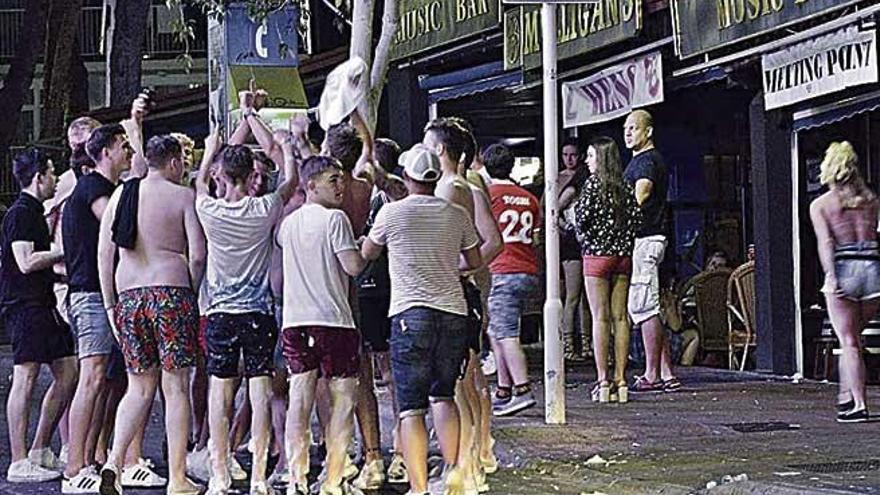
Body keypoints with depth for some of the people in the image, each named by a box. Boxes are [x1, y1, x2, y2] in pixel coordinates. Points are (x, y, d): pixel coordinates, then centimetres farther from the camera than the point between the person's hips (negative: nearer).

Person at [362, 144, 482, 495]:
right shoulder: (456, 215, 9)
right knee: (443, 396, 16)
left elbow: (367, 254, 17)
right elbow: (475, 261, 21)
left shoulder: (391, 213, 0)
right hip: (453, 312, 3)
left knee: (411, 407, -1)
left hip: (410, 313, -3)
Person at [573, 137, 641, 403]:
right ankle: (621, 381, 4)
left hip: (597, 255, -5)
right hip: (623, 256, 5)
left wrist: (586, 236, 8)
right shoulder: (625, 187, 9)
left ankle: (603, 381, -7)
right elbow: (636, 219, 5)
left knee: (600, 317, -4)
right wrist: (624, 244, 14)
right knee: (620, 317, 5)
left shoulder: (593, 184, -7)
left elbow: (583, 218, -12)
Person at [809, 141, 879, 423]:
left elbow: (825, 241, -8)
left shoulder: (820, 205, 4)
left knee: (849, 342, 1)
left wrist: (830, 276, -16)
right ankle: (846, 396, 14)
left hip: (844, 270, -3)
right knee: (852, 337, 18)